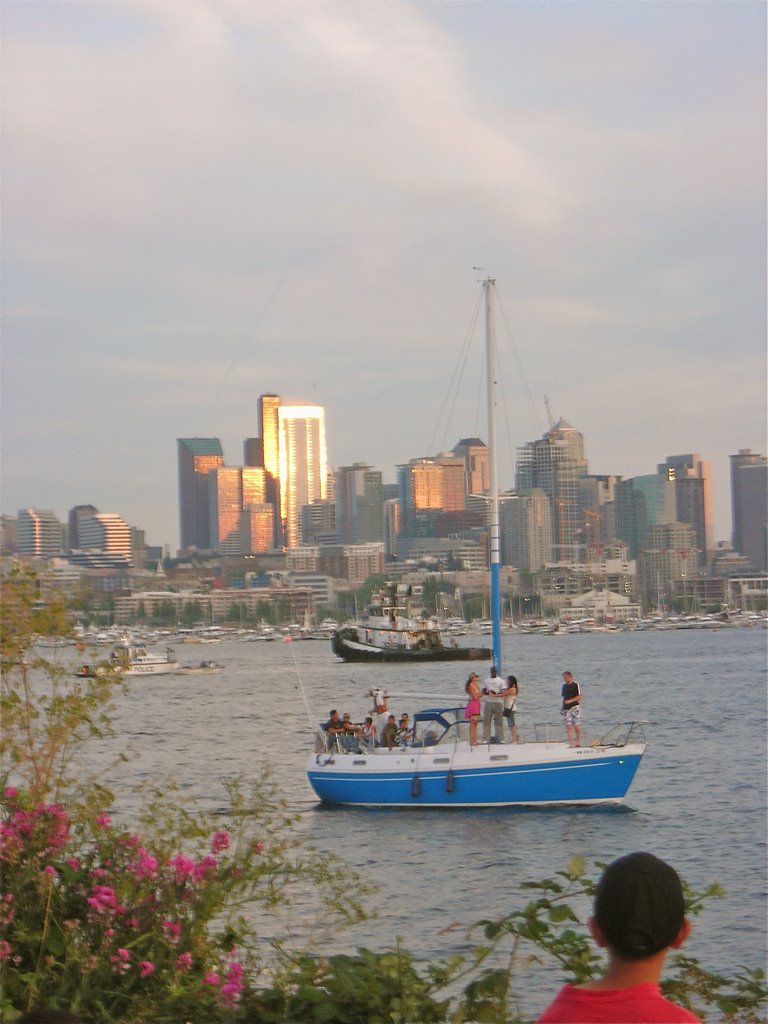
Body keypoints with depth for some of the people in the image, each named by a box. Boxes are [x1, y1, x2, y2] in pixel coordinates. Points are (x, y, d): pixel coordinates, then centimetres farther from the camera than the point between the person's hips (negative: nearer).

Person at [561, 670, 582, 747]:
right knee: (569, 726, -3)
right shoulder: (564, 686, 14)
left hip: (575, 707, -5)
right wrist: (562, 709, 17)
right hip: (566, 709, 5)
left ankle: (578, 743, 8)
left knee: (577, 725, -5)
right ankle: (572, 744, -4)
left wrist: (570, 701, -20)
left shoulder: (575, 685, -2)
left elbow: (579, 697, -8)